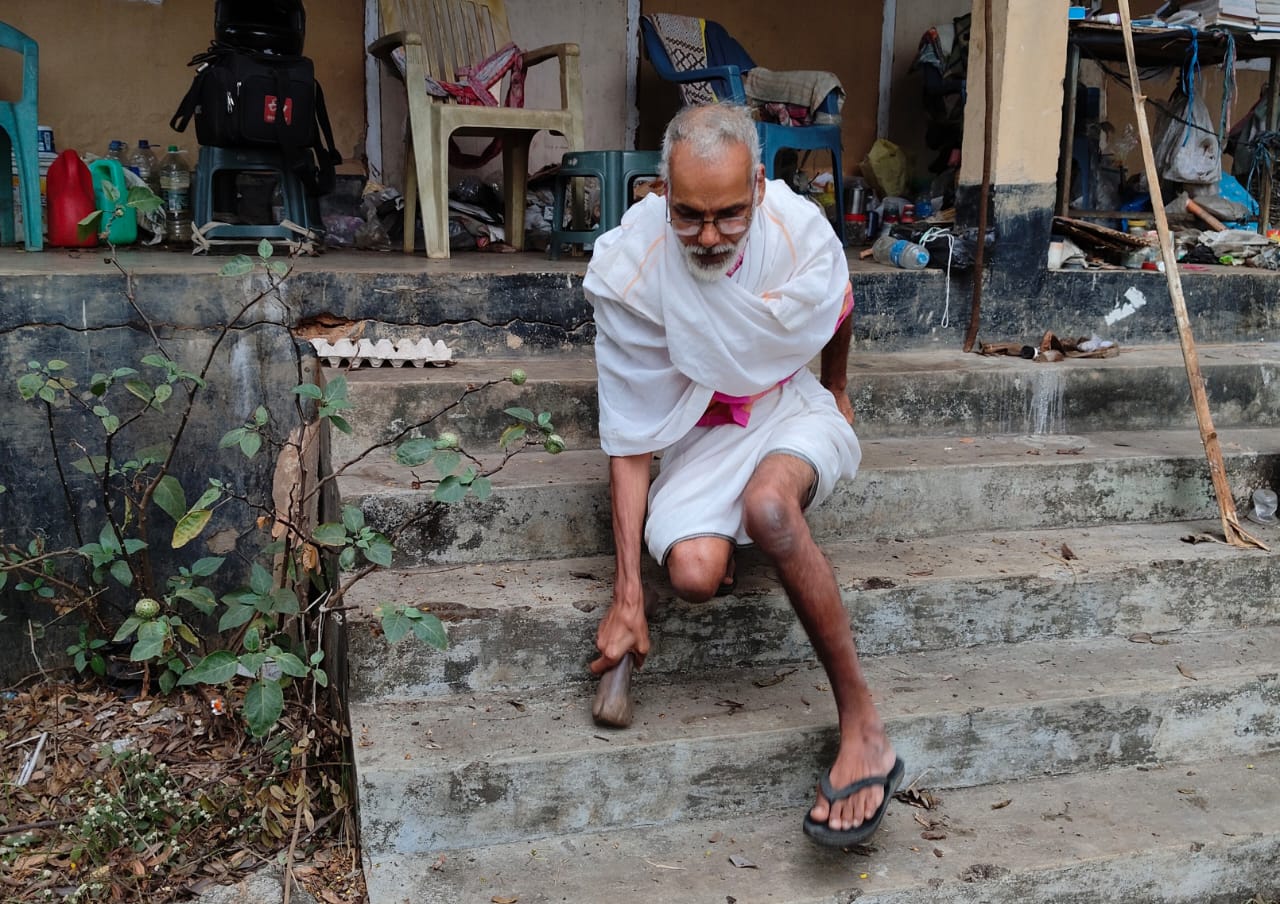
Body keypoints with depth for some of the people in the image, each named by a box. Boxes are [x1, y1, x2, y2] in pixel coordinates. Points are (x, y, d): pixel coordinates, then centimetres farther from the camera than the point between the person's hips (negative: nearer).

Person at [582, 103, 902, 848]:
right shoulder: (630, 270, -22)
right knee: (694, 573, -32)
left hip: (790, 406, 0)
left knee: (766, 504, -38)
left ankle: (863, 723, -27)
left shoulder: (801, 233, -19)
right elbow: (630, 441, -19)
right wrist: (628, 597, -20)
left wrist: (837, 394, 26)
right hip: (699, 429, 0)